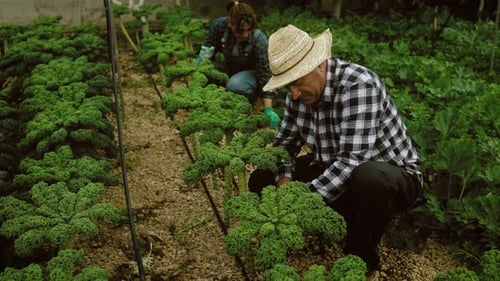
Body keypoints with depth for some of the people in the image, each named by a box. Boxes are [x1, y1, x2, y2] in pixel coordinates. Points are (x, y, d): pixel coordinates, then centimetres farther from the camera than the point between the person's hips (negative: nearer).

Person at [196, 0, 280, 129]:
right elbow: (207, 50, -5)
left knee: (234, 85, -36)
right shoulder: (219, 25, -25)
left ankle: (253, 97, -3)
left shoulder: (259, 40, -33)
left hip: (253, 72, -4)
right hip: (229, 68, 4)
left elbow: (265, 74, -28)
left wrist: (268, 110, -31)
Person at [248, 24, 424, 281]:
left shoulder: (358, 85, -28)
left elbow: (352, 161, -35)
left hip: (393, 176, -6)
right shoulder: (299, 91, -6)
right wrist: (285, 183, -18)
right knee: (262, 179, -4)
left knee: (368, 178, -42)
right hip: (333, 173, 7)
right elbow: (284, 142, 1)